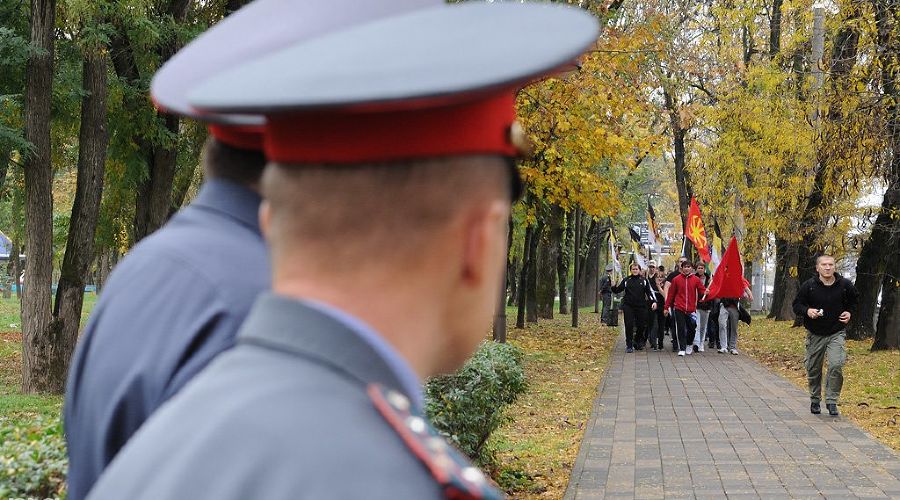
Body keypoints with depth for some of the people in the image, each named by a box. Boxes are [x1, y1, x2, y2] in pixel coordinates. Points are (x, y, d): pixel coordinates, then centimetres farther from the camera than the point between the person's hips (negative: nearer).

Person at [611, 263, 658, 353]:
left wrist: (654, 301, -2)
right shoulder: (626, 280, 7)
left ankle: (637, 342, 24)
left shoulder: (644, 280, 9)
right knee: (629, 325, -6)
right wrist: (614, 286, -17)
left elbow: (650, 291, 10)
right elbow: (618, 290, 5)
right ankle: (629, 345, 0)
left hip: (641, 306, 1)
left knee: (641, 325, 4)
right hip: (628, 306, -1)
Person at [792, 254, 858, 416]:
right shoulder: (808, 286, -8)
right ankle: (815, 400, 31)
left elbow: (854, 301, 17)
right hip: (815, 335, 1)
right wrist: (807, 311, -20)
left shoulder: (845, 285, -3)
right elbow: (797, 305, -1)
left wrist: (850, 312, 0)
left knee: (836, 366, -19)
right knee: (813, 370, 10)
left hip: (837, 334, 0)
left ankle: (831, 401, -5)